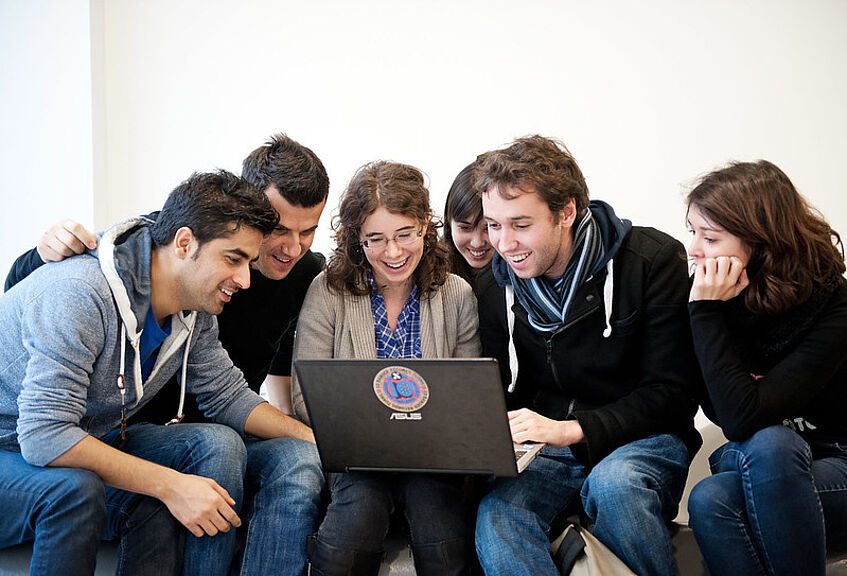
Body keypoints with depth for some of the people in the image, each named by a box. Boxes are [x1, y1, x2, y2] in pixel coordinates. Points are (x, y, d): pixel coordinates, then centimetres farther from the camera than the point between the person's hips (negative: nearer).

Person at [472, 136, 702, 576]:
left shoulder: (654, 260, -9)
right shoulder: (494, 287, 4)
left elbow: (670, 392, -10)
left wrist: (570, 429, -22)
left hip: (641, 440, -2)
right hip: (548, 452, 3)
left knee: (614, 483, -37)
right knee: (496, 518, -29)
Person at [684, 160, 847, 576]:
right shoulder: (716, 294, -5)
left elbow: (742, 417, -29)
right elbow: (720, 413, -2)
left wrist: (706, 313, -27)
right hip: (757, 467, 4)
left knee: (767, 444, -36)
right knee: (709, 501, -30)